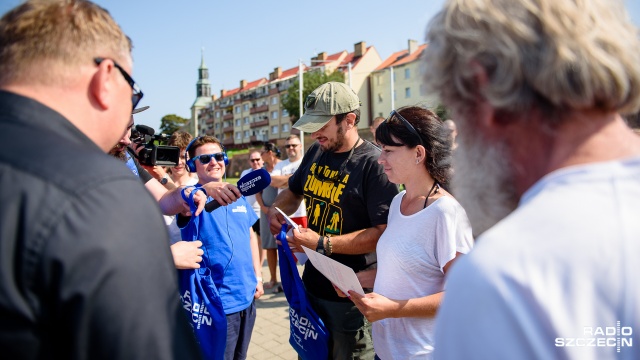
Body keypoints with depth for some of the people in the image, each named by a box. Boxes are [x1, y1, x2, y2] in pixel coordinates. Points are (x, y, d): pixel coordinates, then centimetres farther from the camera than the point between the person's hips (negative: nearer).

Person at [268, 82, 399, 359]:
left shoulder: (374, 163, -19)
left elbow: (384, 232, -25)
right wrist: (276, 209, 0)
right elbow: (293, 191, 22)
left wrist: (323, 243, -25)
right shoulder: (316, 152, 4)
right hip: (313, 284, 7)